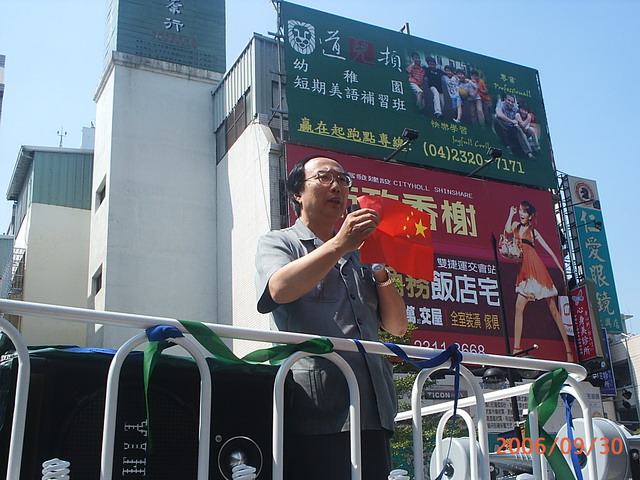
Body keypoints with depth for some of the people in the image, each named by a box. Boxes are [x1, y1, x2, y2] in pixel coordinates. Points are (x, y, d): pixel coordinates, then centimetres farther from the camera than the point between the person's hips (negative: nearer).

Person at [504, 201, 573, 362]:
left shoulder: (533, 231, 8)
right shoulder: (515, 225, 16)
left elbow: (550, 251, 9)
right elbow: (507, 230, -8)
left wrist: (561, 269, 5)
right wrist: (511, 214, 0)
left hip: (536, 268, -3)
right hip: (523, 269, 3)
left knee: (553, 308, -2)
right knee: (519, 305, -12)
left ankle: (568, 349, -1)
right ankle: (517, 348, -16)